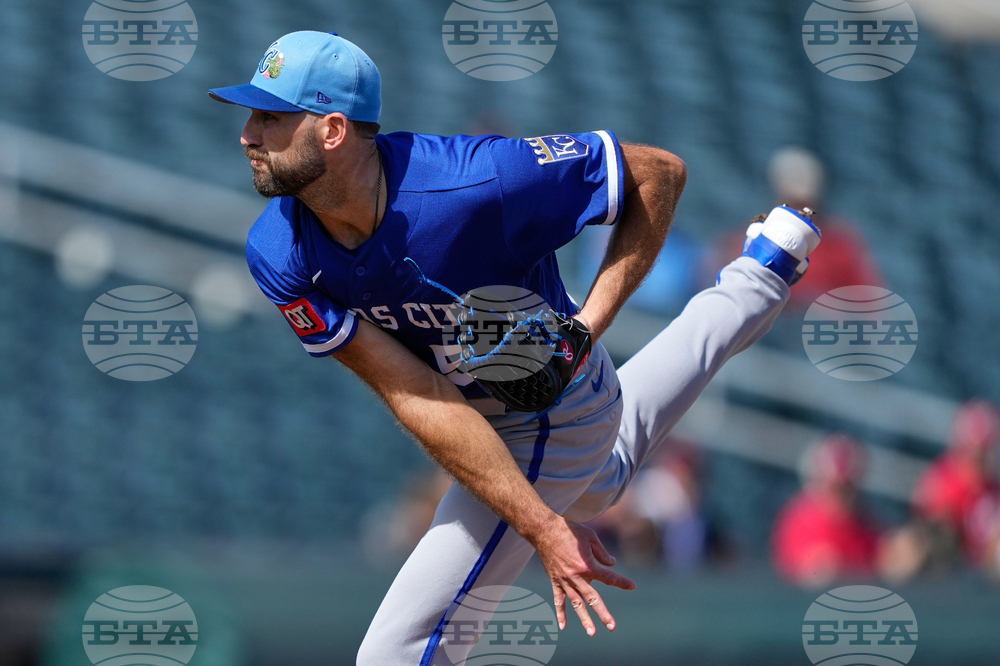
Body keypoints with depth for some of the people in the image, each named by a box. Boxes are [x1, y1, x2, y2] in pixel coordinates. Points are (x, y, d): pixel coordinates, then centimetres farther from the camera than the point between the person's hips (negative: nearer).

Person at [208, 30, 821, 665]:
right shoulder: (280, 256, -24)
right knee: (601, 475, 39)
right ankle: (760, 279, 52)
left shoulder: (472, 186, -37)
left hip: (547, 424, -6)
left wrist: (590, 322, -29)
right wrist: (544, 527, -30)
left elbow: (659, 172, -24)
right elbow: (419, 398, -25)